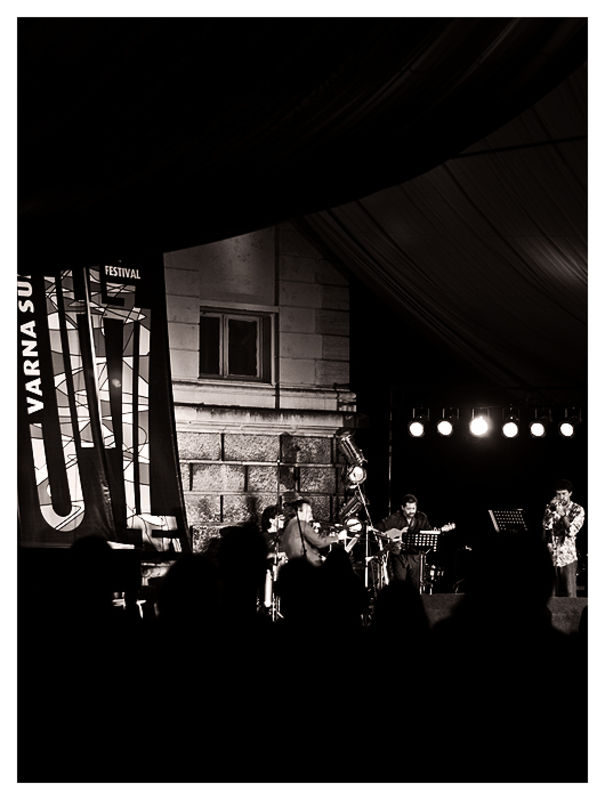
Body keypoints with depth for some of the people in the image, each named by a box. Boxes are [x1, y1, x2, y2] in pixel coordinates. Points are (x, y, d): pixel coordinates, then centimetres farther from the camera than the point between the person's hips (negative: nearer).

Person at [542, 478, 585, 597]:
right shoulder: (551, 507, 10)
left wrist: (563, 514, -16)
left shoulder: (577, 510, 1)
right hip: (552, 556, 3)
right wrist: (552, 509, -12)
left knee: (570, 594, -4)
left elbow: (572, 531, -10)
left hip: (567, 557, -3)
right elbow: (546, 526, -4)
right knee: (554, 594, 5)